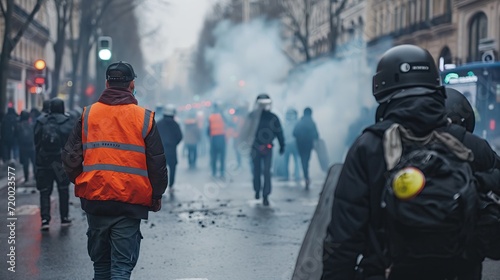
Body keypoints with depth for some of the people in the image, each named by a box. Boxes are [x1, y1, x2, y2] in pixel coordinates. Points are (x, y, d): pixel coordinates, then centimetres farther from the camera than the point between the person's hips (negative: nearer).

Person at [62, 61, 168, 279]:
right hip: (131, 202, -2)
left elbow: (70, 157, 2)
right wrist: (157, 196, 12)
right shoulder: (144, 118, -3)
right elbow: (157, 163, -1)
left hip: (94, 199, 2)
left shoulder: (88, 115, 1)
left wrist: (81, 184, 18)